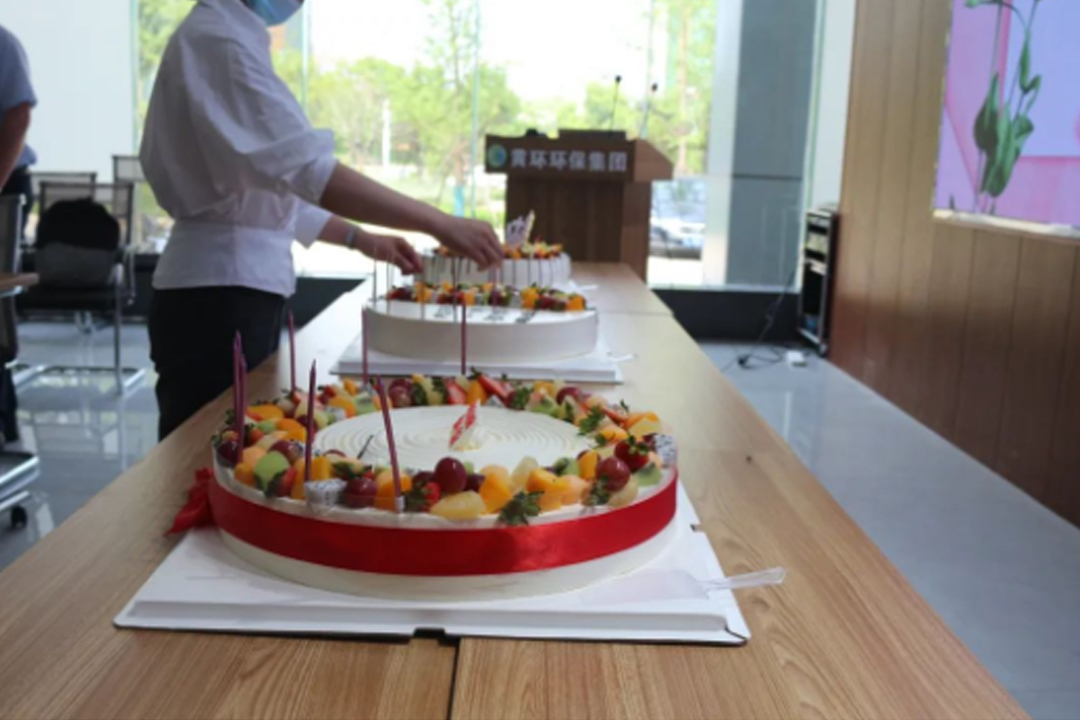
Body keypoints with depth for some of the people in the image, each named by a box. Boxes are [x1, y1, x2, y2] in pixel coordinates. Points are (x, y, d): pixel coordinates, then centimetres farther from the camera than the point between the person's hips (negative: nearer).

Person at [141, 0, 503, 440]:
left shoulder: (227, 37, 17)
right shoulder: (218, 39, -14)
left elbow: (269, 181, 21)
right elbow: (307, 168, -26)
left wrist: (360, 240, 16)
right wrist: (440, 224, -27)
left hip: (243, 285, 10)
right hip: (218, 290, -10)